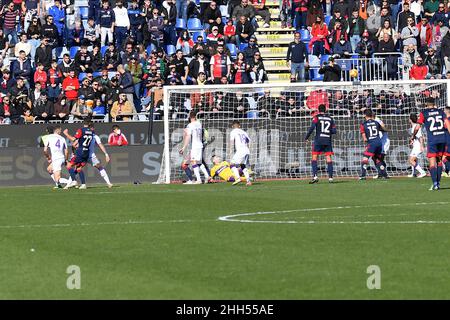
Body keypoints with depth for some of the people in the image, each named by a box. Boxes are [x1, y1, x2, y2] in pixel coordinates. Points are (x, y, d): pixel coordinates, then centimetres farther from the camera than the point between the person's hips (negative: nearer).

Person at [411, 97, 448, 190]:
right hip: (442, 138, 3)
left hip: (432, 139, -3)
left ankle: (435, 183, -15)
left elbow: (418, 127, 0)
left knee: (432, 162, -3)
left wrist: (413, 137, 15)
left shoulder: (423, 113, 2)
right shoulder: (440, 112, 11)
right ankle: (438, 182, 16)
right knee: (439, 160, 15)